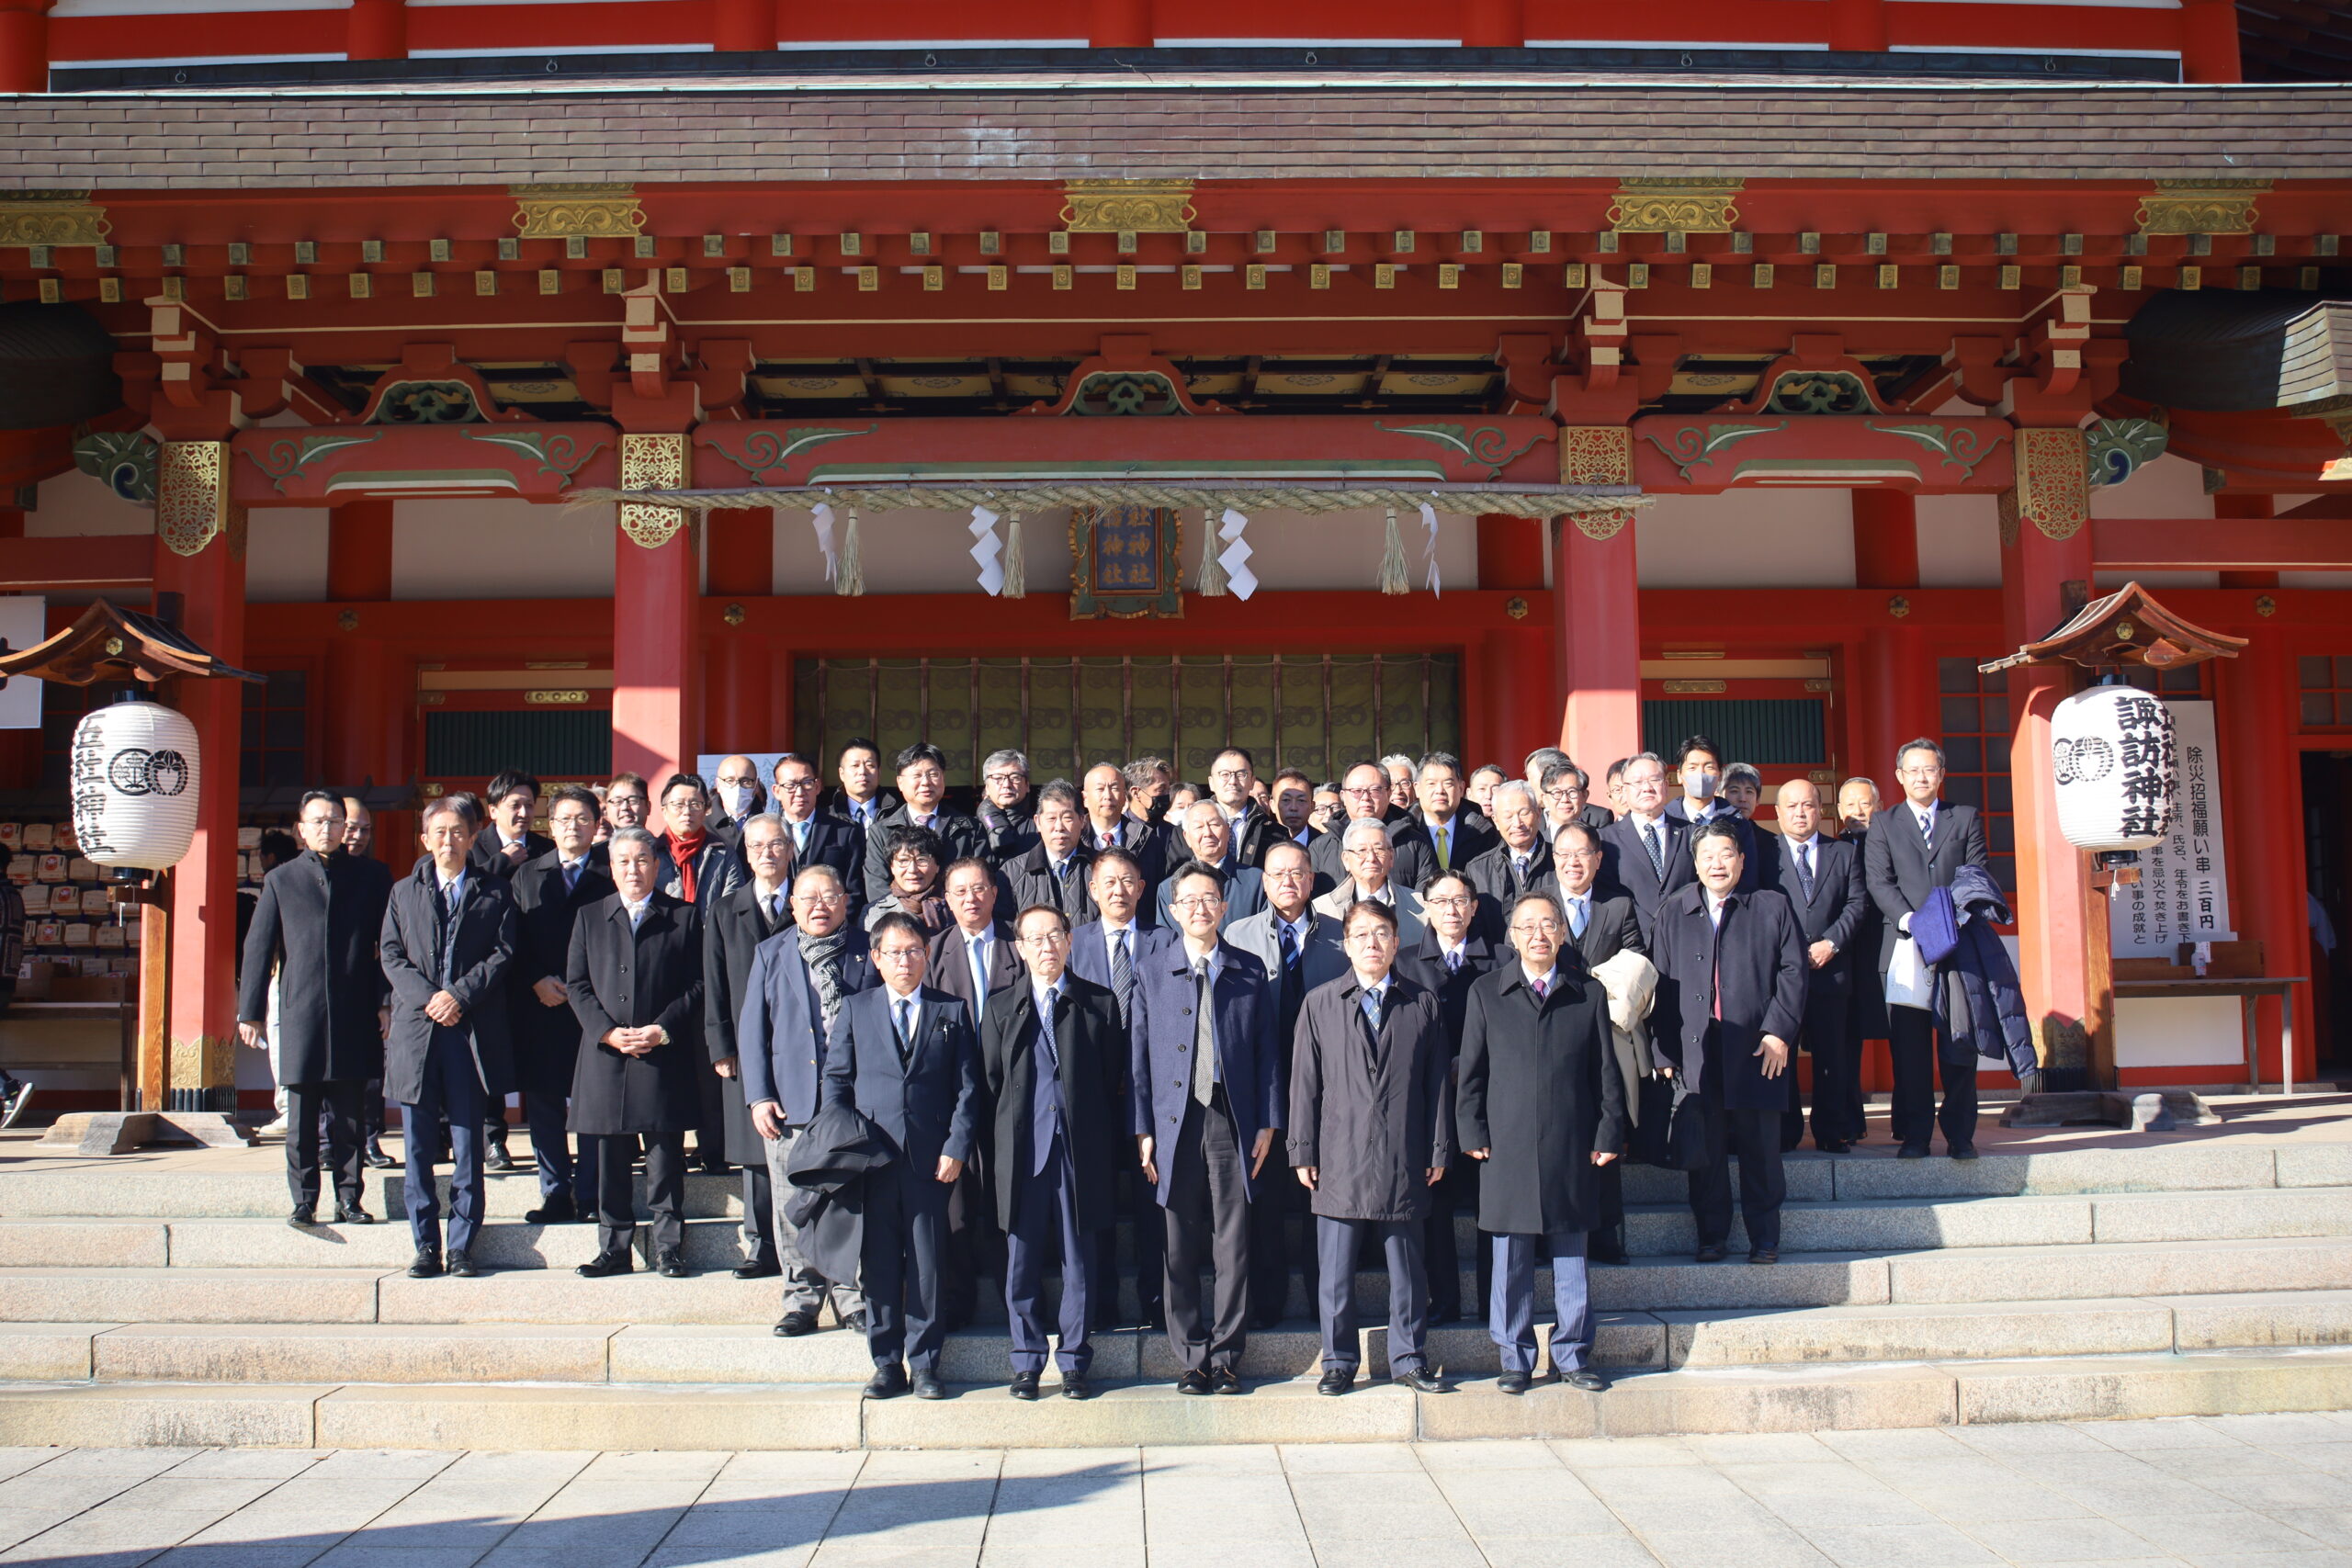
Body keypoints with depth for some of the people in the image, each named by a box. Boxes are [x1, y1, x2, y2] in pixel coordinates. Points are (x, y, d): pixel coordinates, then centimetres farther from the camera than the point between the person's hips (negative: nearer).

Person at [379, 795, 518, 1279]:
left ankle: (462, 1247, 6)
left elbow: (503, 953, 1)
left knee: (468, 1146, 0)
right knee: (418, 1148, 3)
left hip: (473, 1034, -2)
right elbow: (391, 954, 7)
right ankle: (426, 1247, 11)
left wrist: (459, 995, -12)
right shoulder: (404, 893, 16)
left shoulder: (495, 892, 9)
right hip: (415, 1030, 2)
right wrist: (427, 998, -9)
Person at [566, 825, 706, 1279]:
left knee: (665, 1161, 1)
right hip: (604, 1054, 2)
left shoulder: (685, 917, 6)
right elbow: (577, 984, 8)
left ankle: (669, 1248, 8)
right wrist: (607, 1032, -7)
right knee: (611, 1161, 6)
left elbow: (698, 984, 1)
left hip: (665, 1057, -2)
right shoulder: (589, 918, 14)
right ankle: (614, 1249, 14)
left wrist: (662, 1029, -11)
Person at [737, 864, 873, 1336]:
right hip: (790, 1103, 2)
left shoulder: (869, 952, 5)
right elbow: (751, 1028, 8)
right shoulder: (771, 954, 11)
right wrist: (759, 1096, -1)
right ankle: (801, 1300, 16)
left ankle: (853, 1300, 13)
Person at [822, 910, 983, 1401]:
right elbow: (836, 1079, 9)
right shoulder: (855, 1009, 11)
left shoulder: (952, 1012, 9)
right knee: (879, 1264, 4)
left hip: (930, 1159, -1)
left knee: (928, 1263, 2)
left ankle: (924, 1363, 12)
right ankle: (886, 1363, 14)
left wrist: (956, 1148, -4)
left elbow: (967, 1088, 5)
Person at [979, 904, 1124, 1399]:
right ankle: (1027, 1363, 16)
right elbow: (989, 1082, 10)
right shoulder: (1000, 1007, 10)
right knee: (1022, 1262, 5)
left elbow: (1114, 1081, 5)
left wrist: (1110, 1150, -1)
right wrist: (998, 1148, 2)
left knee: (1079, 1261, 5)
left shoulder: (1100, 1003, 6)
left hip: (1081, 1153, -1)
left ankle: (1074, 1363, 15)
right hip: (1021, 1154, 1)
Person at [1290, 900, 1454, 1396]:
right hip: (1340, 1159, 0)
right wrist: (1303, 1151, 1)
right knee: (1336, 1271, 4)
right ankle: (1338, 1362, 16)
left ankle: (1409, 1359, 20)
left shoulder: (1423, 1004, 8)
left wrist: (1440, 1150, 3)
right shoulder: (1320, 1004, 7)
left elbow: (1438, 1082, 8)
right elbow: (1305, 1083, 6)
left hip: (1404, 1160, 1)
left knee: (1407, 1267, 8)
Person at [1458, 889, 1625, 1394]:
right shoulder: (1485, 994, 6)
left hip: (1572, 1151, 1)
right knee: (1511, 1262, 4)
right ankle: (1516, 1360, 14)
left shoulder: (1589, 994, 8)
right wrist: (1473, 1134, -1)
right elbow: (1470, 1072, 6)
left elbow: (1606, 1071, 9)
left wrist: (1609, 1134, 2)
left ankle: (1572, 1356, 20)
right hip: (1507, 1149, 0)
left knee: (1570, 1259, 8)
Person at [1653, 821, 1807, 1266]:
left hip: (1757, 1049, -1)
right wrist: (1665, 1050, 1)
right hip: (1695, 1052, 1)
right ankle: (1711, 1237, 14)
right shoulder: (1672, 913, 12)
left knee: (1760, 1149, 3)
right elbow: (1660, 983, 8)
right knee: (1705, 1151, 4)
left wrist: (1779, 1031, -8)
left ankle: (1764, 1238, 14)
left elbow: (1793, 971, 3)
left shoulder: (1772, 908, 9)